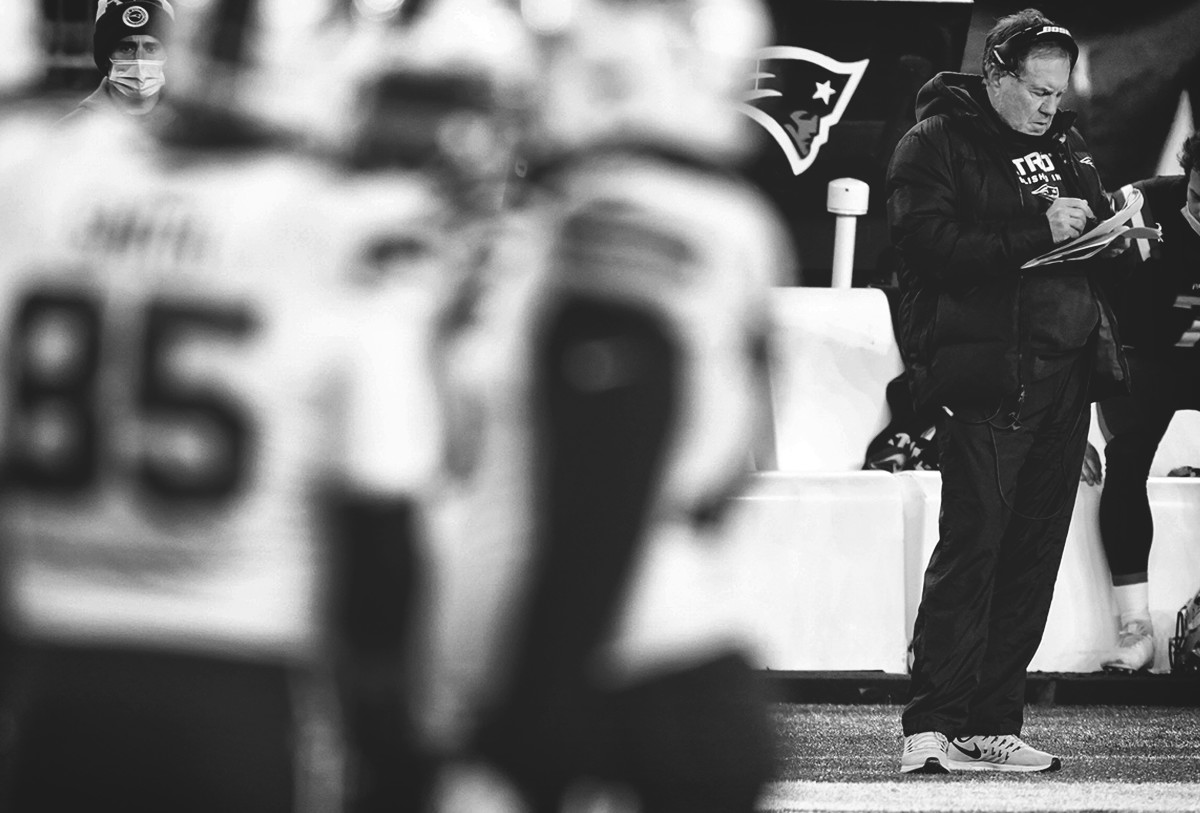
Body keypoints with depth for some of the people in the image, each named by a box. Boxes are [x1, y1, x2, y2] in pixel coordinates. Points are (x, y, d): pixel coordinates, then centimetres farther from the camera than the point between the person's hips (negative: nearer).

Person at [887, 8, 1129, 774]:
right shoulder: (935, 143, -2)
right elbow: (931, 244, -16)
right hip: (986, 380, -7)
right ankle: (930, 728, -12)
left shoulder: (1063, 144, 20)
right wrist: (1037, 234, -20)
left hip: (1064, 377, 7)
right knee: (970, 548, -12)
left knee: (1034, 554, 6)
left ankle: (992, 724, 11)